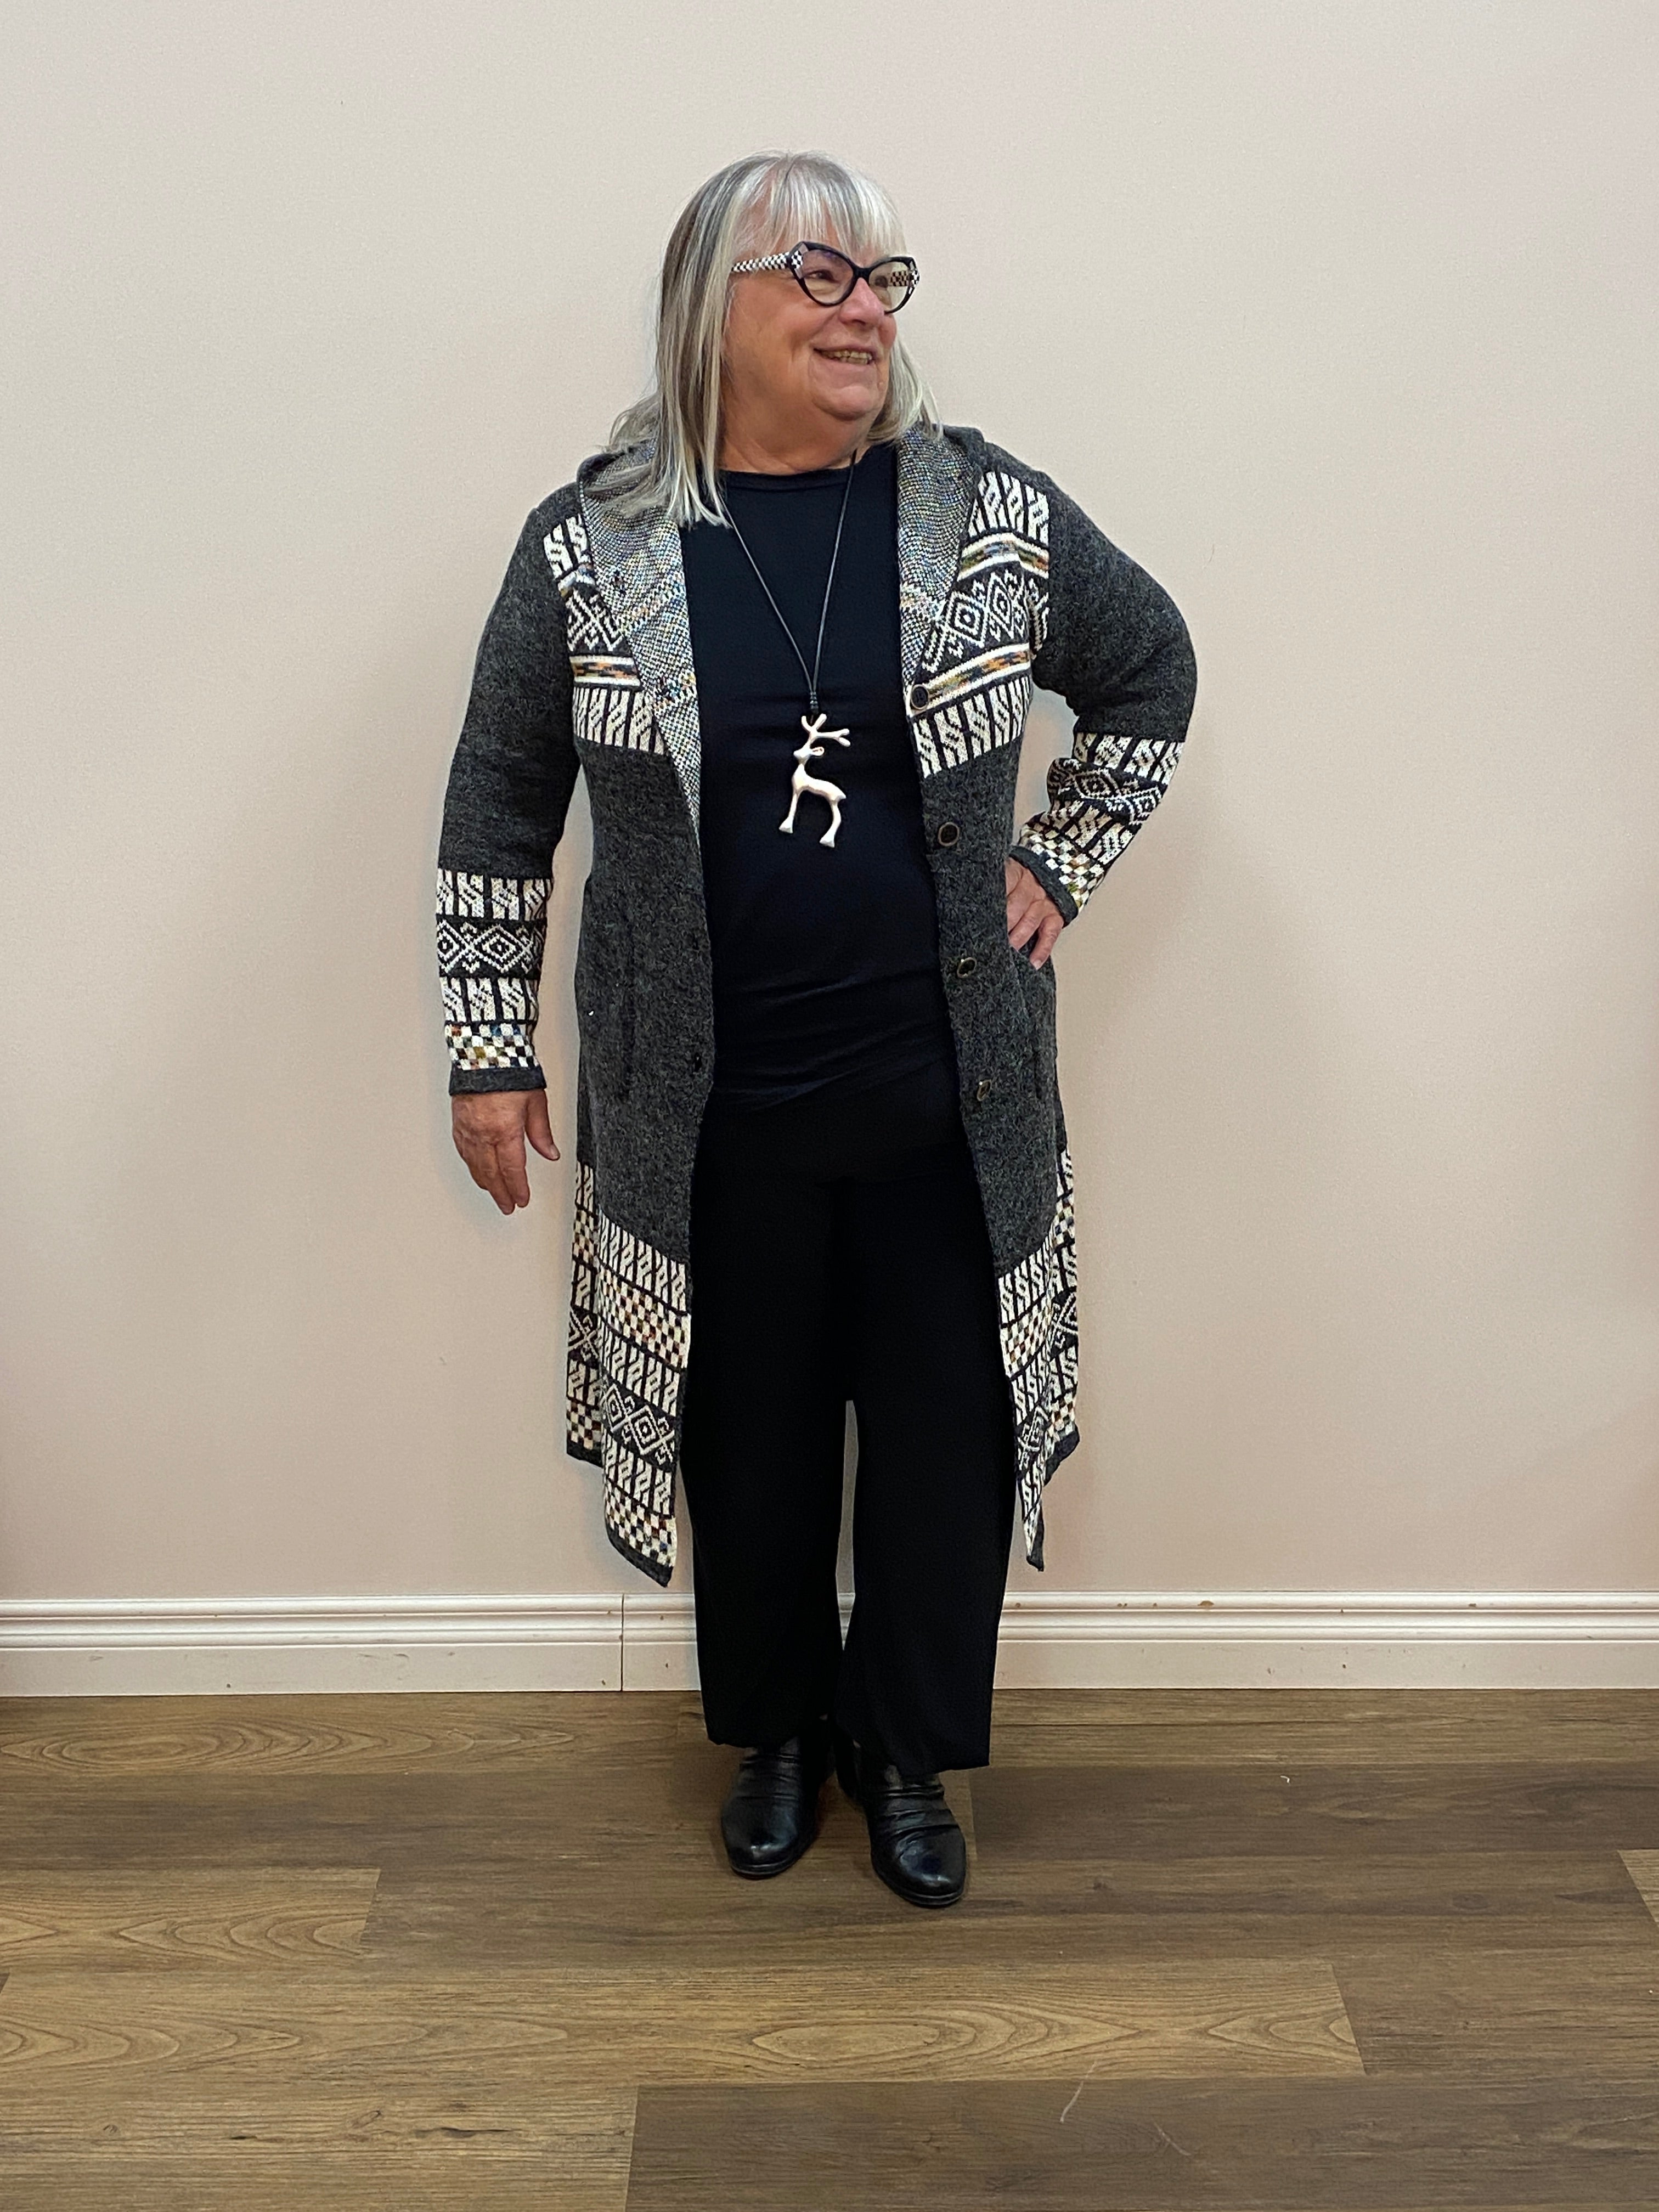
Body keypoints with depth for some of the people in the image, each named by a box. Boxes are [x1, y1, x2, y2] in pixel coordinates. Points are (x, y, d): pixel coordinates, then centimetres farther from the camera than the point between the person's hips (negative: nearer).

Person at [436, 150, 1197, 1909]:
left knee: (947, 1433, 10)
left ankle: (908, 1747, 35)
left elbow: (1151, 673, 14)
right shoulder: (591, 546, -4)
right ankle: (778, 1732, 39)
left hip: (947, 1099, 1)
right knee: (750, 1432, 14)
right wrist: (491, 1046, 3)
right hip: (708, 1108, 0)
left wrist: (1060, 864, 5)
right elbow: (499, 800, 3)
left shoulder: (994, 516, -2)